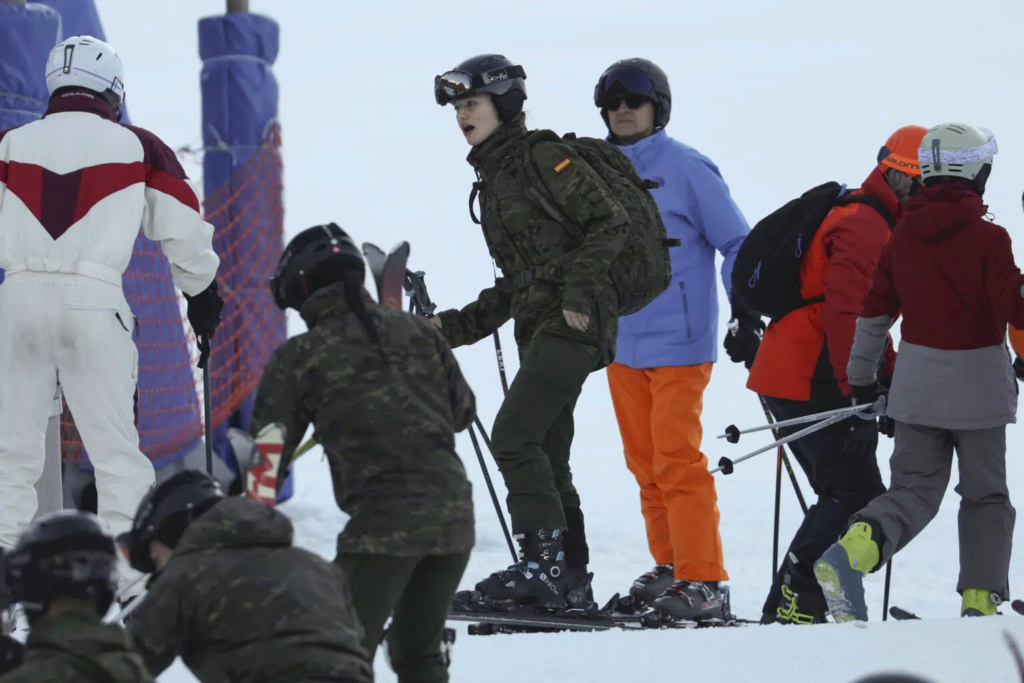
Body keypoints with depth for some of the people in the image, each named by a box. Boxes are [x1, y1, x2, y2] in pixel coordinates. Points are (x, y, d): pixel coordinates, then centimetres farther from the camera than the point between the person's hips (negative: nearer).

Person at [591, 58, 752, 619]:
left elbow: (737, 244, -3)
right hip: (622, 344, 6)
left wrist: (747, 315, -8)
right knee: (645, 462, 9)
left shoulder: (686, 168, -7)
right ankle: (670, 564, 19)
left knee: (677, 459, -11)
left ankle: (702, 578, -9)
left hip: (678, 342, -6)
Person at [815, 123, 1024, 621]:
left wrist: (862, 379, 19)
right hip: (978, 383, -4)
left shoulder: (902, 239, 3)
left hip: (917, 385, 4)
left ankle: (852, 551, -19)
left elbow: (874, 312, 9)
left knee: (915, 489, 8)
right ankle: (980, 598, 5)